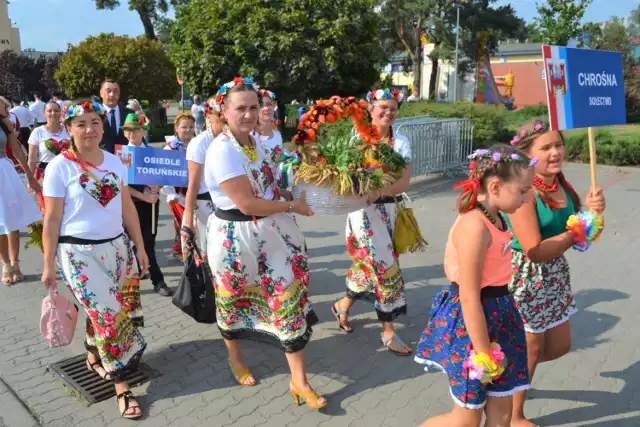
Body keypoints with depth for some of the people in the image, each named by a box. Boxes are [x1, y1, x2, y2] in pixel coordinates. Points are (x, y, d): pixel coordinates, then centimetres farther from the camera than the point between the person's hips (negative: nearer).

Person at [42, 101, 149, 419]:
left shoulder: (114, 161, 5)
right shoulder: (59, 167, -9)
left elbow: (127, 208, 9)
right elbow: (52, 219, -6)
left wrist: (139, 246, 8)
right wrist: (48, 265, -4)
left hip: (117, 247, 5)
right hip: (80, 252, -4)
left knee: (101, 313, 11)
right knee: (109, 316, -5)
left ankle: (94, 357, 38)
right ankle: (121, 385, 6)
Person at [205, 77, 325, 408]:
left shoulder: (254, 141, 6)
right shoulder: (222, 150, -21)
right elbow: (247, 204, -25)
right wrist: (293, 206, -13)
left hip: (271, 231, 7)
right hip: (237, 237, -7)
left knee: (290, 297, 4)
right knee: (233, 300, 16)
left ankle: (299, 381, 15)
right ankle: (235, 357, 46)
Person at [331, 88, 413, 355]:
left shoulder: (401, 142, 3)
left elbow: (404, 184, -7)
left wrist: (379, 190, -24)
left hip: (388, 210, 4)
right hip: (364, 210, -4)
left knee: (369, 265, 12)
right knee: (385, 267, -5)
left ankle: (342, 306, 38)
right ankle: (388, 332, 10)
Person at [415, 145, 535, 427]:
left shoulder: (493, 218, 5)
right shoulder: (475, 226, -25)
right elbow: (469, 297, -24)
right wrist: (483, 353, -18)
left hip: (497, 314, 9)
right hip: (469, 322, -9)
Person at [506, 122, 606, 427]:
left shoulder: (561, 183, 1)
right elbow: (535, 251, -27)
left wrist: (592, 211, -15)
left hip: (554, 274, 8)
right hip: (526, 277, -8)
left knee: (559, 346, 20)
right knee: (530, 350, 10)